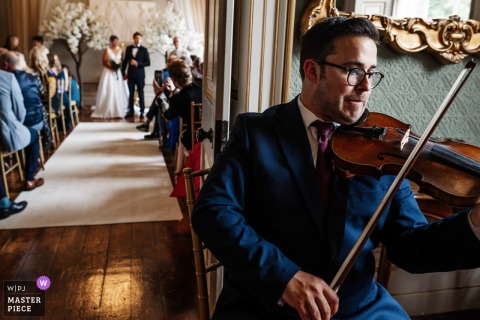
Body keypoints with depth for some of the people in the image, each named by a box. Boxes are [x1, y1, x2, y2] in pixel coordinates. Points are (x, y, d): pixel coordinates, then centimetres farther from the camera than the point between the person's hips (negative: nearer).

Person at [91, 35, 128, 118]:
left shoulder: (120, 50, 8)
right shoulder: (107, 50, -5)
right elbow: (103, 62, -6)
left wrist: (119, 66, -6)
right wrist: (110, 67, -18)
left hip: (118, 72, 4)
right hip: (108, 72, -4)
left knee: (118, 92, 2)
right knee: (108, 92, -4)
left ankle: (117, 111, 8)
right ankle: (106, 111, 2)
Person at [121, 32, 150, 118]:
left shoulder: (144, 49, 0)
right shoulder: (128, 48, 8)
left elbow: (148, 62, -4)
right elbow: (125, 61, 12)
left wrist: (137, 63, -16)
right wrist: (123, 72, 9)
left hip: (140, 74, -3)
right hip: (130, 74, 3)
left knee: (140, 93, 1)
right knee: (130, 93, 4)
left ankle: (142, 111, 5)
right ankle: (130, 111, 10)